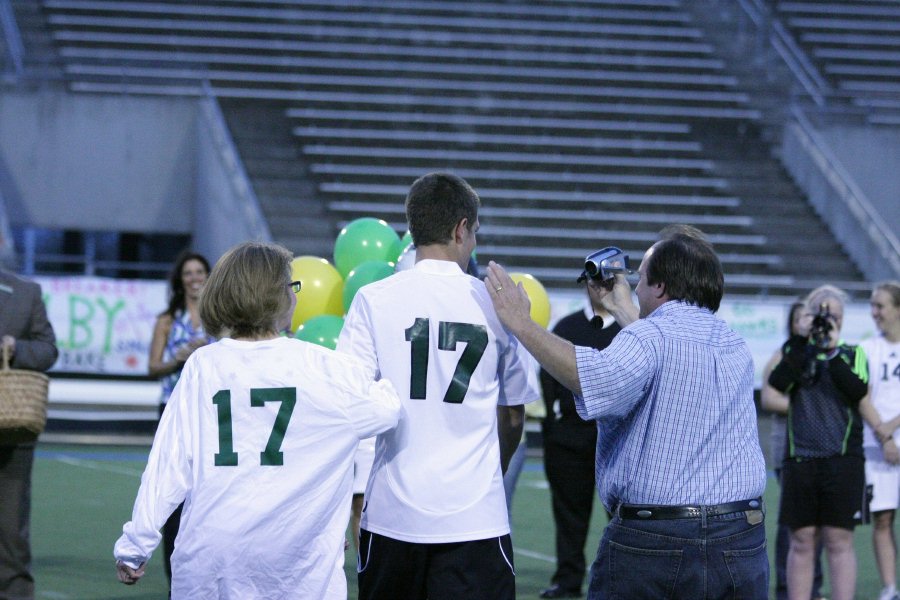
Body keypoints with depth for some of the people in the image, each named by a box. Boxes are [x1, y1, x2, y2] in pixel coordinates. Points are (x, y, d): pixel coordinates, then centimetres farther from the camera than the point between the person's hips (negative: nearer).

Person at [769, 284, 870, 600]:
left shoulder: (852, 354, 10)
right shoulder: (796, 352, 12)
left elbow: (858, 390, -9)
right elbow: (777, 384, -8)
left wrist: (832, 351, -17)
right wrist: (802, 340, -13)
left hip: (842, 459, -1)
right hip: (799, 460, 1)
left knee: (839, 541, -4)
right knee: (801, 541, 3)